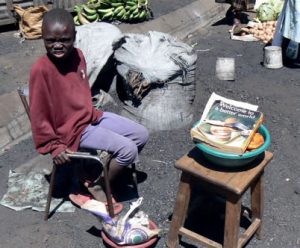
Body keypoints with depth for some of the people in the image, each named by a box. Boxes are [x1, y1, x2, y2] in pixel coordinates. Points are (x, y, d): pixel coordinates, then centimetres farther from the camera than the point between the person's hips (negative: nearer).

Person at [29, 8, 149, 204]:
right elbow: (39, 115, -18)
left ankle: (115, 169, 23)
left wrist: (91, 112, 19)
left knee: (142, 135, 5)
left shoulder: (77, 55, -1)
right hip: (74, 131, -8)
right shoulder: (41, 69, -23)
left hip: (92, 116, 8)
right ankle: (96, 184, 6)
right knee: (128, 149, -17)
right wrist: (54, 147, -15)